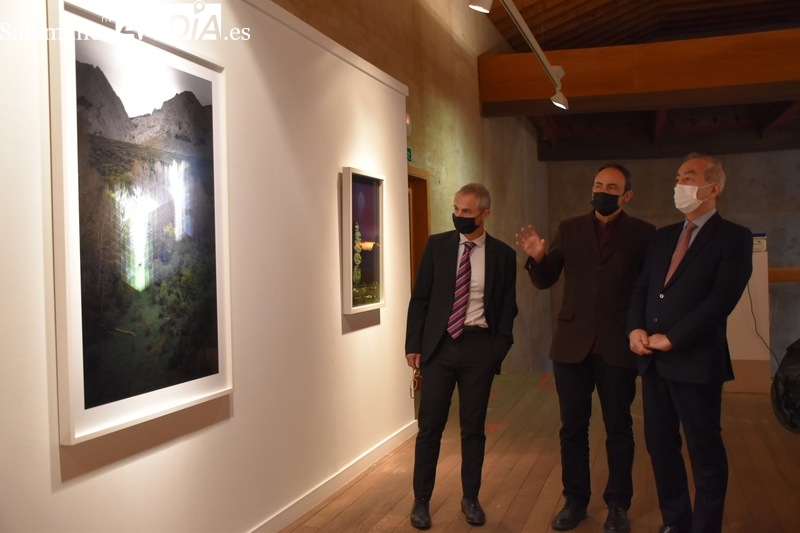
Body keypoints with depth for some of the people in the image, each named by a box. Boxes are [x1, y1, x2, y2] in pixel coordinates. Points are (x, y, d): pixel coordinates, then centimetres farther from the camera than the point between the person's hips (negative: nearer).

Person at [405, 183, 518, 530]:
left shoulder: (503, 254, 1)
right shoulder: (437, 245, 2)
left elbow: (508, 307, 5)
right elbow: (419, 297, 3)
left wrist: (499, 350, -5)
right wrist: (413, 344, -3)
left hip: (479, 347, 0)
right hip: (438, 345, 0)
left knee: (474, 428, 10)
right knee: (430, 427, 4)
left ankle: (470, 498, 26)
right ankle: (421, 500, 19)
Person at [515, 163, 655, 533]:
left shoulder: (643, 233, 0)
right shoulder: (569, 229, 6)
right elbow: (544, 281, 5)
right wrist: (537, 256, -14)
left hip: (618, 348, -2)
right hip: (572, 345, 2)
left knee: (618, 430, 10)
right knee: (573, 428, 10)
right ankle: (575, 501, 25)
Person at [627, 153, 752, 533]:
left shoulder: (734, 237, -5)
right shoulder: (664, 236, 15)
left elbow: (721, 300, -15)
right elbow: (641, 288, 13)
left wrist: (671, 339, -17)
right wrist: (636, 329, -5)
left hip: (695, 361, -6)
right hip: (653, 359, 7)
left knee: (705, 452, 6)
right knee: (660, 445, 14)